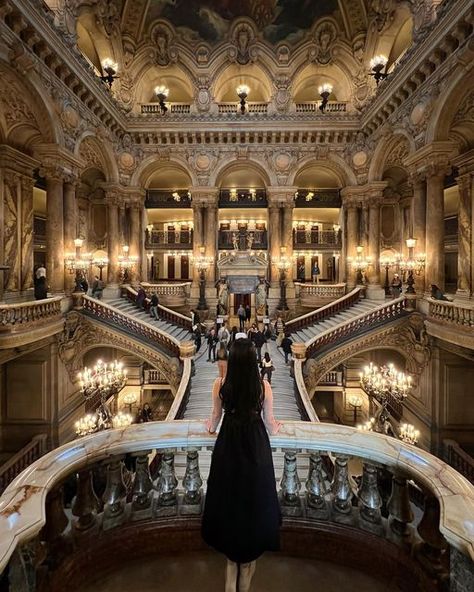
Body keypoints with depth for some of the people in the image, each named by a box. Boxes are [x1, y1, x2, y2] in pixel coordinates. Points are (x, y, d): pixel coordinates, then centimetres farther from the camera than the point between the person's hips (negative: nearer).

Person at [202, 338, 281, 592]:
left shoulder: (219, 385, -14)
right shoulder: (263, 386, -16)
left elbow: (216, 416, 0)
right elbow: (269, 421, -4)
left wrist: (210, 428, 24)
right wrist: (275, 429, 21)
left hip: (228, 444, 1)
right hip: (256, 445, 0)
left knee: (228, 492, 21)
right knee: (255, 492, 20)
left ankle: (231, 545, 40)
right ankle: (250, 549, 39)